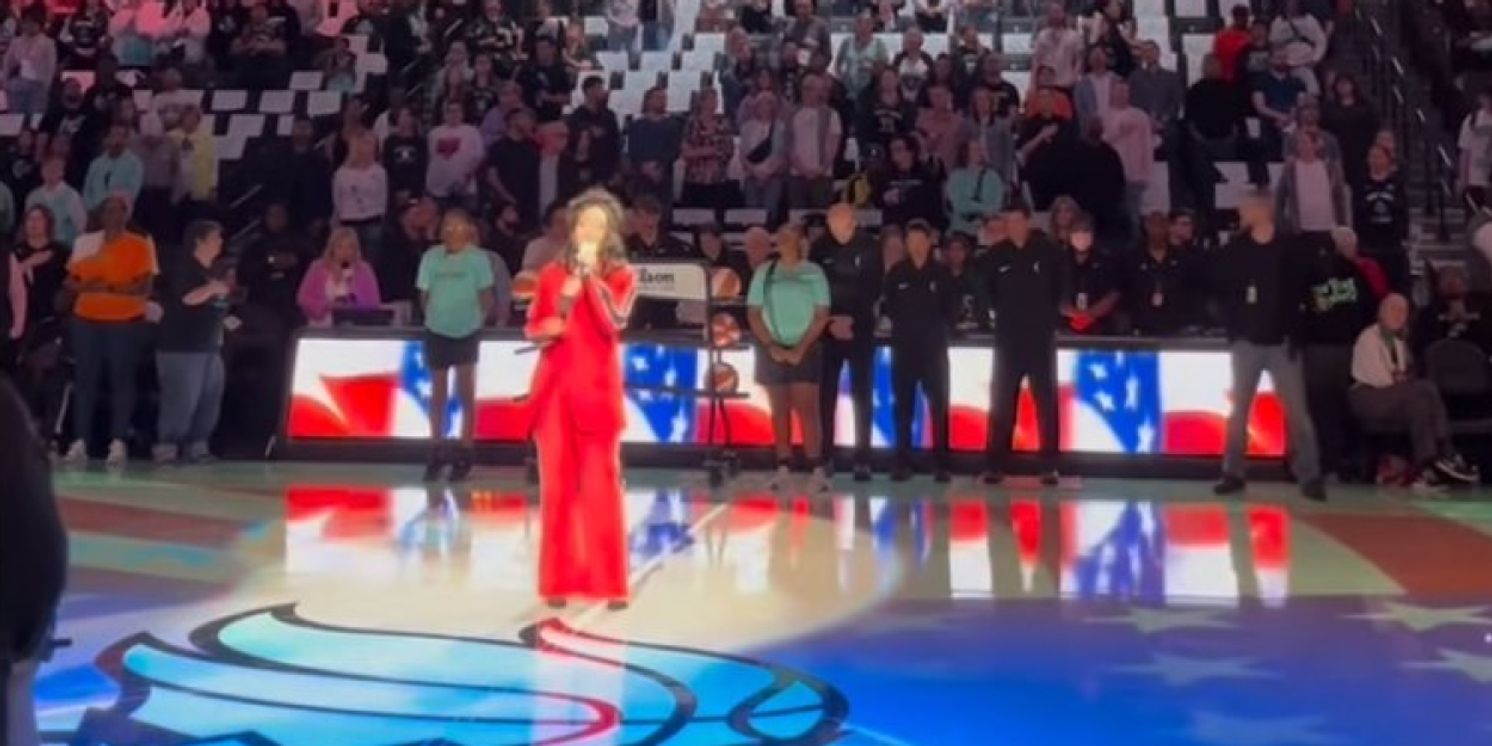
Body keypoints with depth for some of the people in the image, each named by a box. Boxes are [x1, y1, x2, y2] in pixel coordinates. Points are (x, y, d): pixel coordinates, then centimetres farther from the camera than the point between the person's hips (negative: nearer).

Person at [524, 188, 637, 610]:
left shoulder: (621, 276, 4)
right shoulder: (551, 274, 10)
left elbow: (614, 322, -13)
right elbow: (531, 329, 11)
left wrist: (591, 274, -13)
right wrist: (549, 326, -9)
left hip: (596, 390, -2)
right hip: (554, 389, 2)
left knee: (601, 486, -5)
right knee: (557, 486, 4)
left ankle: (611, 583, -1)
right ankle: (559, 581, 10)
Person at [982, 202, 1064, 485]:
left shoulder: (1049, 252, -3)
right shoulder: (995, 256, 2)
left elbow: (1059, 288, 9)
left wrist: (1046, 314, 8)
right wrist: (1005, 313, 12)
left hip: (1041, 337, -1)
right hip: (1007, 337, 2)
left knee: (1046, 402, 2)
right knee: (1001, 402, 1)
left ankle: (1050, 466, 6)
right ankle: (995, 465, 6)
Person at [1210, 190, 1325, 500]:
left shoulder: (1290, 250, -2)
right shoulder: (1233, 251, 3)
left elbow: (1302, 292, -2)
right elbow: (1219, 291, 9)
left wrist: (1294, 331, -8)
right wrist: (1232, 328, 3)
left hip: (1281, 342, -2)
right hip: (1246, 342, 2)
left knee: (1296, 410, -3)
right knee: (1239, 409, 5)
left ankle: (1310, 476, 1)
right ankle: (1233, 473, 12)